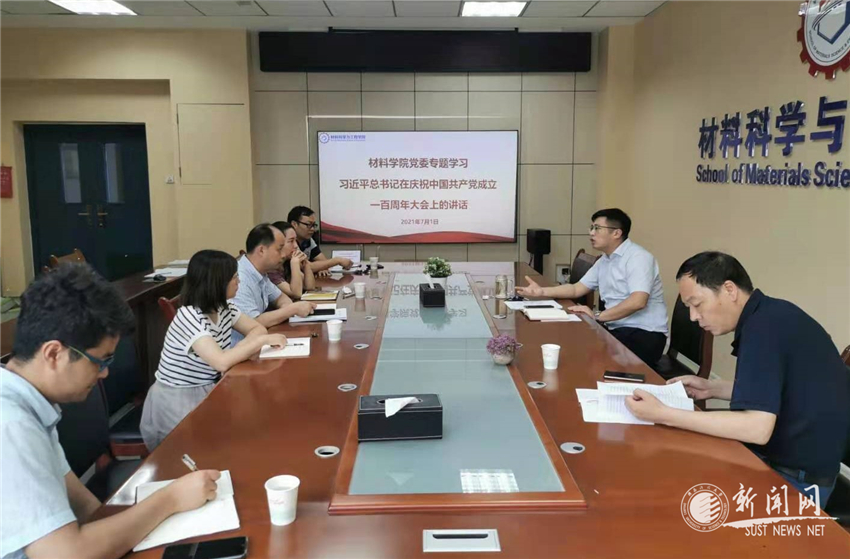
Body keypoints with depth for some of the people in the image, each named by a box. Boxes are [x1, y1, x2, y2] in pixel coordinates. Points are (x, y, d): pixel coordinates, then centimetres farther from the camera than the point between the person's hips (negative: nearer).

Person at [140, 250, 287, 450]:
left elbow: (258, 328, 6)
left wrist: (241, 348, -15)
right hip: (176, 401, -7)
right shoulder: (189, 316, -25)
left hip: (207, 391, 7)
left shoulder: (225, 309, -1)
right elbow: (222, 362, -34)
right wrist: (263, 340, -24)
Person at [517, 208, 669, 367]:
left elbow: (637, 302, -27)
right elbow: (577, 289, 17)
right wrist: (541, 291, 6)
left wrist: (598, 316, -28)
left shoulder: (638, 257, -15)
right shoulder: (604, 260, 15)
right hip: (616, 330, 8)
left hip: (643, 334, -8)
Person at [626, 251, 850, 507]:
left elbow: (757, 428, -30)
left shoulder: (763, 327, -25)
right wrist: (713, 388, 7)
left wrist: (664, 414, -28)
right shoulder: (770, 315, 4)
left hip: (796, 477, -9)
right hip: (796, 457, 9)